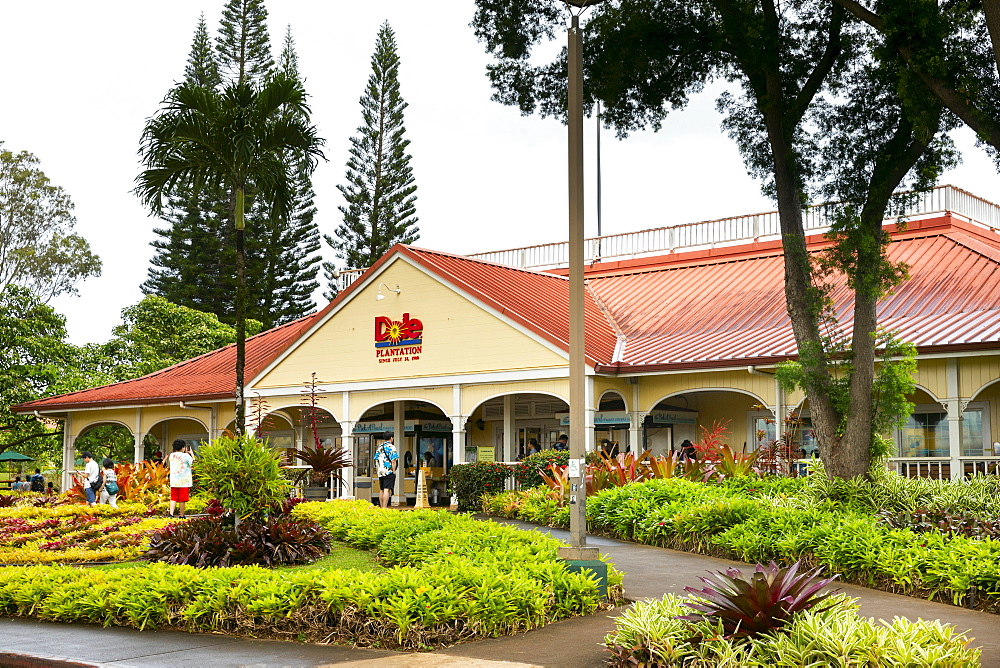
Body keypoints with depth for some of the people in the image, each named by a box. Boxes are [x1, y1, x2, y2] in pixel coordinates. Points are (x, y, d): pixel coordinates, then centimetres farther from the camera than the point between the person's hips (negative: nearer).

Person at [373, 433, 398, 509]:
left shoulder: (379, 447, 14)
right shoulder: (391, 447, -7)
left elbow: (376, 460, 16)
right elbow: (393, 460, -13)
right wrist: (393, 471, -7)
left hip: (380, 472, 7)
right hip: (389, 471, -7)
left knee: (381, 490, 12)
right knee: (387, 490, -11)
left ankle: (381, 507, 15)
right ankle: (384, 508, -18)